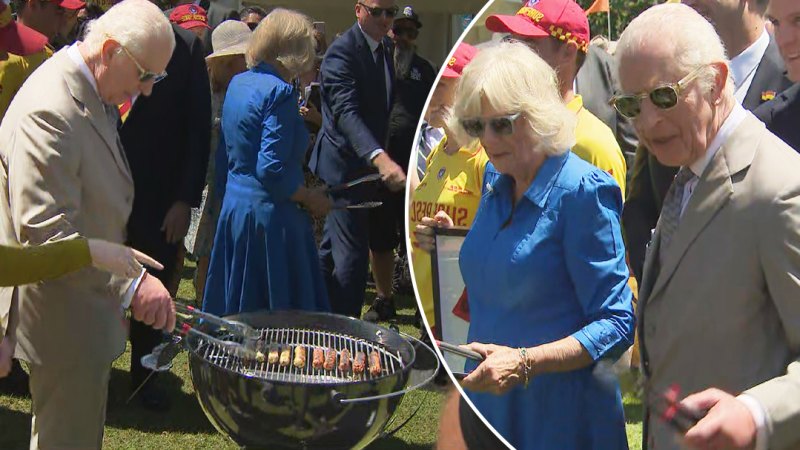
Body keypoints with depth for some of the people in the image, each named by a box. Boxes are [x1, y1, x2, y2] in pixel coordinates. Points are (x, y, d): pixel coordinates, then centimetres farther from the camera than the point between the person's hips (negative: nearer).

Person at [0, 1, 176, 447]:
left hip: (87, 304, 10)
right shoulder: (48, 110, -27)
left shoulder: (93, 96, 6)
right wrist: (131, 285, -37)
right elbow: (44, 233, -32)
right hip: (63, 315, -10)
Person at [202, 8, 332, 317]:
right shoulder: (279, 91, -16)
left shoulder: (237, 84, 10)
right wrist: (311, 200, -9)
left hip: (233, 208, 9)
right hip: (269, 215, -9)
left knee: (235, 316, 16)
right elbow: (272, 171, -22)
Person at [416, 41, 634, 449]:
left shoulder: (581, 190, -16)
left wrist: (525, 363, -28)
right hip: (487, 399, 7)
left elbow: (616, 324, -19)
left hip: (559, 414, -7)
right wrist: (452, 245, 0)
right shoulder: (495, 179, 5)